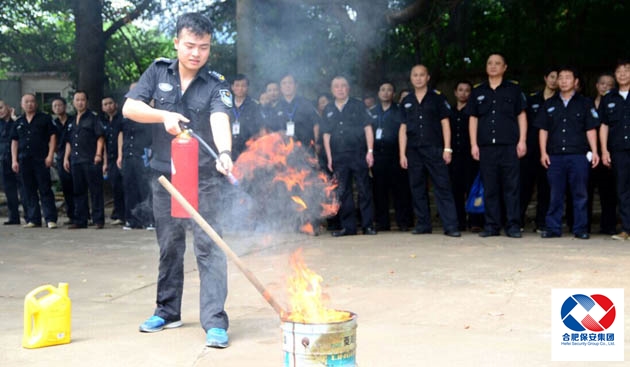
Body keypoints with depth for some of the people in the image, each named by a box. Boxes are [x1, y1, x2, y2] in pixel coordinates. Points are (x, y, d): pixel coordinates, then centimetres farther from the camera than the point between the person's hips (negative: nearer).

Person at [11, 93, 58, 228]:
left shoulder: (45, 118, 5)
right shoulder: (19, 122, 16)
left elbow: (52, 136, 1)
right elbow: (14, 141, 17)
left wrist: (50, 155, -9)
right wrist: (14, 160, 8)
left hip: (41, 160, -4)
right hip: (24, 160, 4)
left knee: (45, 190, -6)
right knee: (29, 191, 6)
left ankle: (51, 219, -6)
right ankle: (33, 219, 11)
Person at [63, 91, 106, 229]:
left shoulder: (93, 118, 1)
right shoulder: (71, 121, 19)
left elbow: (100, 137, -5)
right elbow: (69, 141, 24)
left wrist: (98, 154, -14)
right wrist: (66, 158, 16)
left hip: (91, 161, -6)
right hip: (76, 161, 6)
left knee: (95, 191, -4)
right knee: (78, 191, 9)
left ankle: (98, 219, 0)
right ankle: (80, 220, 14)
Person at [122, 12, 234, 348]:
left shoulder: (216, 84, -7)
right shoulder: (159, 71, 2)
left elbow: (220, 120, -25)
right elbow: (129, 108, -5)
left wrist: (224, 152, -44)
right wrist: (164, 115, -22)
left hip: (204, 178, -3)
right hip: (165, 173, 3)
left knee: (208, 246, -8)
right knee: (169, 245, 13)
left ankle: (215, 321, -6)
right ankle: (168, 311, 29)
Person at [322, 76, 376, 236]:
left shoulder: (358, 105, 6)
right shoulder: (328, 110, 14)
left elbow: (368, 128, 2)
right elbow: (326, 135, 13)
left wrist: (370, 151, -7)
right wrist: (329, 157, 6)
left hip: (358, 155, -3)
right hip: (339, 157, 3)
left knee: (364, 190, -3)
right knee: (342, 193, 3)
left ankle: (368, 225, 2)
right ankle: (348, 226, 10)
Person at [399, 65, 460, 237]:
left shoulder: (437, 98, 6)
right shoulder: (406, 102, 14)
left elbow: (445, 124, 4)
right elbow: (403, 129, 13)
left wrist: (447, 148, -5)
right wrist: (402, 153, 6)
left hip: (434, 149, -3)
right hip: (413, 151, 4)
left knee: (443, 187, -7)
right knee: (417, 189, 6)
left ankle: (450, 225, -9)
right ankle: (423, 224, 13)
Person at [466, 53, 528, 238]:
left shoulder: (514, 89, 10)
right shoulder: (478, 92, 15)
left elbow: (521, 116, 8)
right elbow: (473, 119, 14)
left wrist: (522, 141, -2)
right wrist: (474, 144, 5)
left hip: (509, 146, -2)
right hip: (486, 146, 2)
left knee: (511, 187, -3)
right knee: (489, 188, 3)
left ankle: (513, 225, 0)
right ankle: (491, 225, 8)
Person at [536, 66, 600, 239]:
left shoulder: (585, 103, 9)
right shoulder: (549, 104, 14)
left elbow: (591, 129, 5)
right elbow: (543, 129, 11)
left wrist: (594, 152, -3)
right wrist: (543, 152, 3)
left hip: (578, 155, -1)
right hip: (555, 156, 2)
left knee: (580, 194, 1)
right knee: (555, 194, 4)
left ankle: (580, 229, 8)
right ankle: (553, 228, 9)